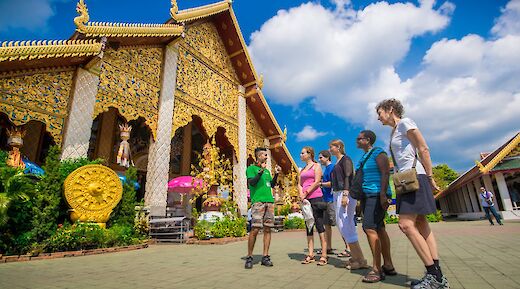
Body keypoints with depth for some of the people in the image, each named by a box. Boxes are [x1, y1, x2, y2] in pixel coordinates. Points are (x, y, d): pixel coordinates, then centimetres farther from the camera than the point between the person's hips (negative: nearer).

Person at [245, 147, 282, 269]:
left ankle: (265, 257, 9)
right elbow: (251, 183, -10)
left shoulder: (267, 170, 22)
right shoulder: (251, 168, 4)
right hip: (258, 201, -6)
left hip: (270, 201, 6)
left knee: (267, 229, 3)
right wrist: (261, 171, -16)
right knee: (255, 229, -10)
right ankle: (249, 257, 2)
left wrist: (276, 174, 10)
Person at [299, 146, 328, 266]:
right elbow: (299, 184, 14)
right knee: (308, 226, 6)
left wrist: (306, 193, -12)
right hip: (305, 199, 7)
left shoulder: (316, 166, 2)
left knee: (319, 225, -7)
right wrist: (301, 193, -5)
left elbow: (317, 182, -9)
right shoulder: (302, 170, 21)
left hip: (316, 197, -7)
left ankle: (324, 255, -4)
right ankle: (310, 255, 11)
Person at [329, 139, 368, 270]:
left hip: (345, 193, -10)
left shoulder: (345, 159, -5)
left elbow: (348, 177, -16)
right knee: (341, 225, 9)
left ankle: (361, 260, -4)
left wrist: (345, 194, -25)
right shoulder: (336, 163, 20)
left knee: (345, 226, -11)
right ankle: (354, 257, 17)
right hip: (337, 194, 10)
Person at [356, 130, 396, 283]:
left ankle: (377, 269, -11)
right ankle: (388, 266, 18)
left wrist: (383, 194, -25)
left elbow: (385, 173, -16)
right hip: (366, 196, 9)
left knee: (369, 228, -16)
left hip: (377, 195, -9)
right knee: (379, 229, 10)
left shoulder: (378, 153, -6)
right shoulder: (363, 157, 19)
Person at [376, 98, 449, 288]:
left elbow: (424, 149, -10)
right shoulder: (394, 131, 21)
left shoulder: (404, 123, -4)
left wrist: (430, 177, -11)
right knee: (421, 225, 6)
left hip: (414, 177, -9)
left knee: (406, 224, -15)